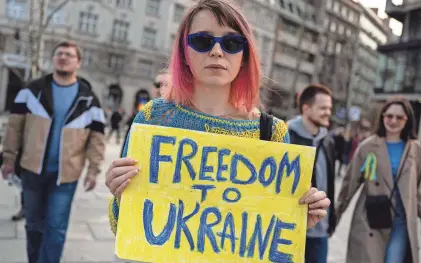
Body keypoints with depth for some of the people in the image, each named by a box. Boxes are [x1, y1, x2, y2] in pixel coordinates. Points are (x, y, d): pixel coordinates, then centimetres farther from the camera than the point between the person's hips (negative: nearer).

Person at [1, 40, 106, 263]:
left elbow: (96, 137, 0)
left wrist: (93, 170, -6)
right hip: (32, 169, 2)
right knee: (33, 223, 17)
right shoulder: (33, 90, 1)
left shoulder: (88, 100, -1)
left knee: (56, 227, 0)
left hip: (65, 173, -2)